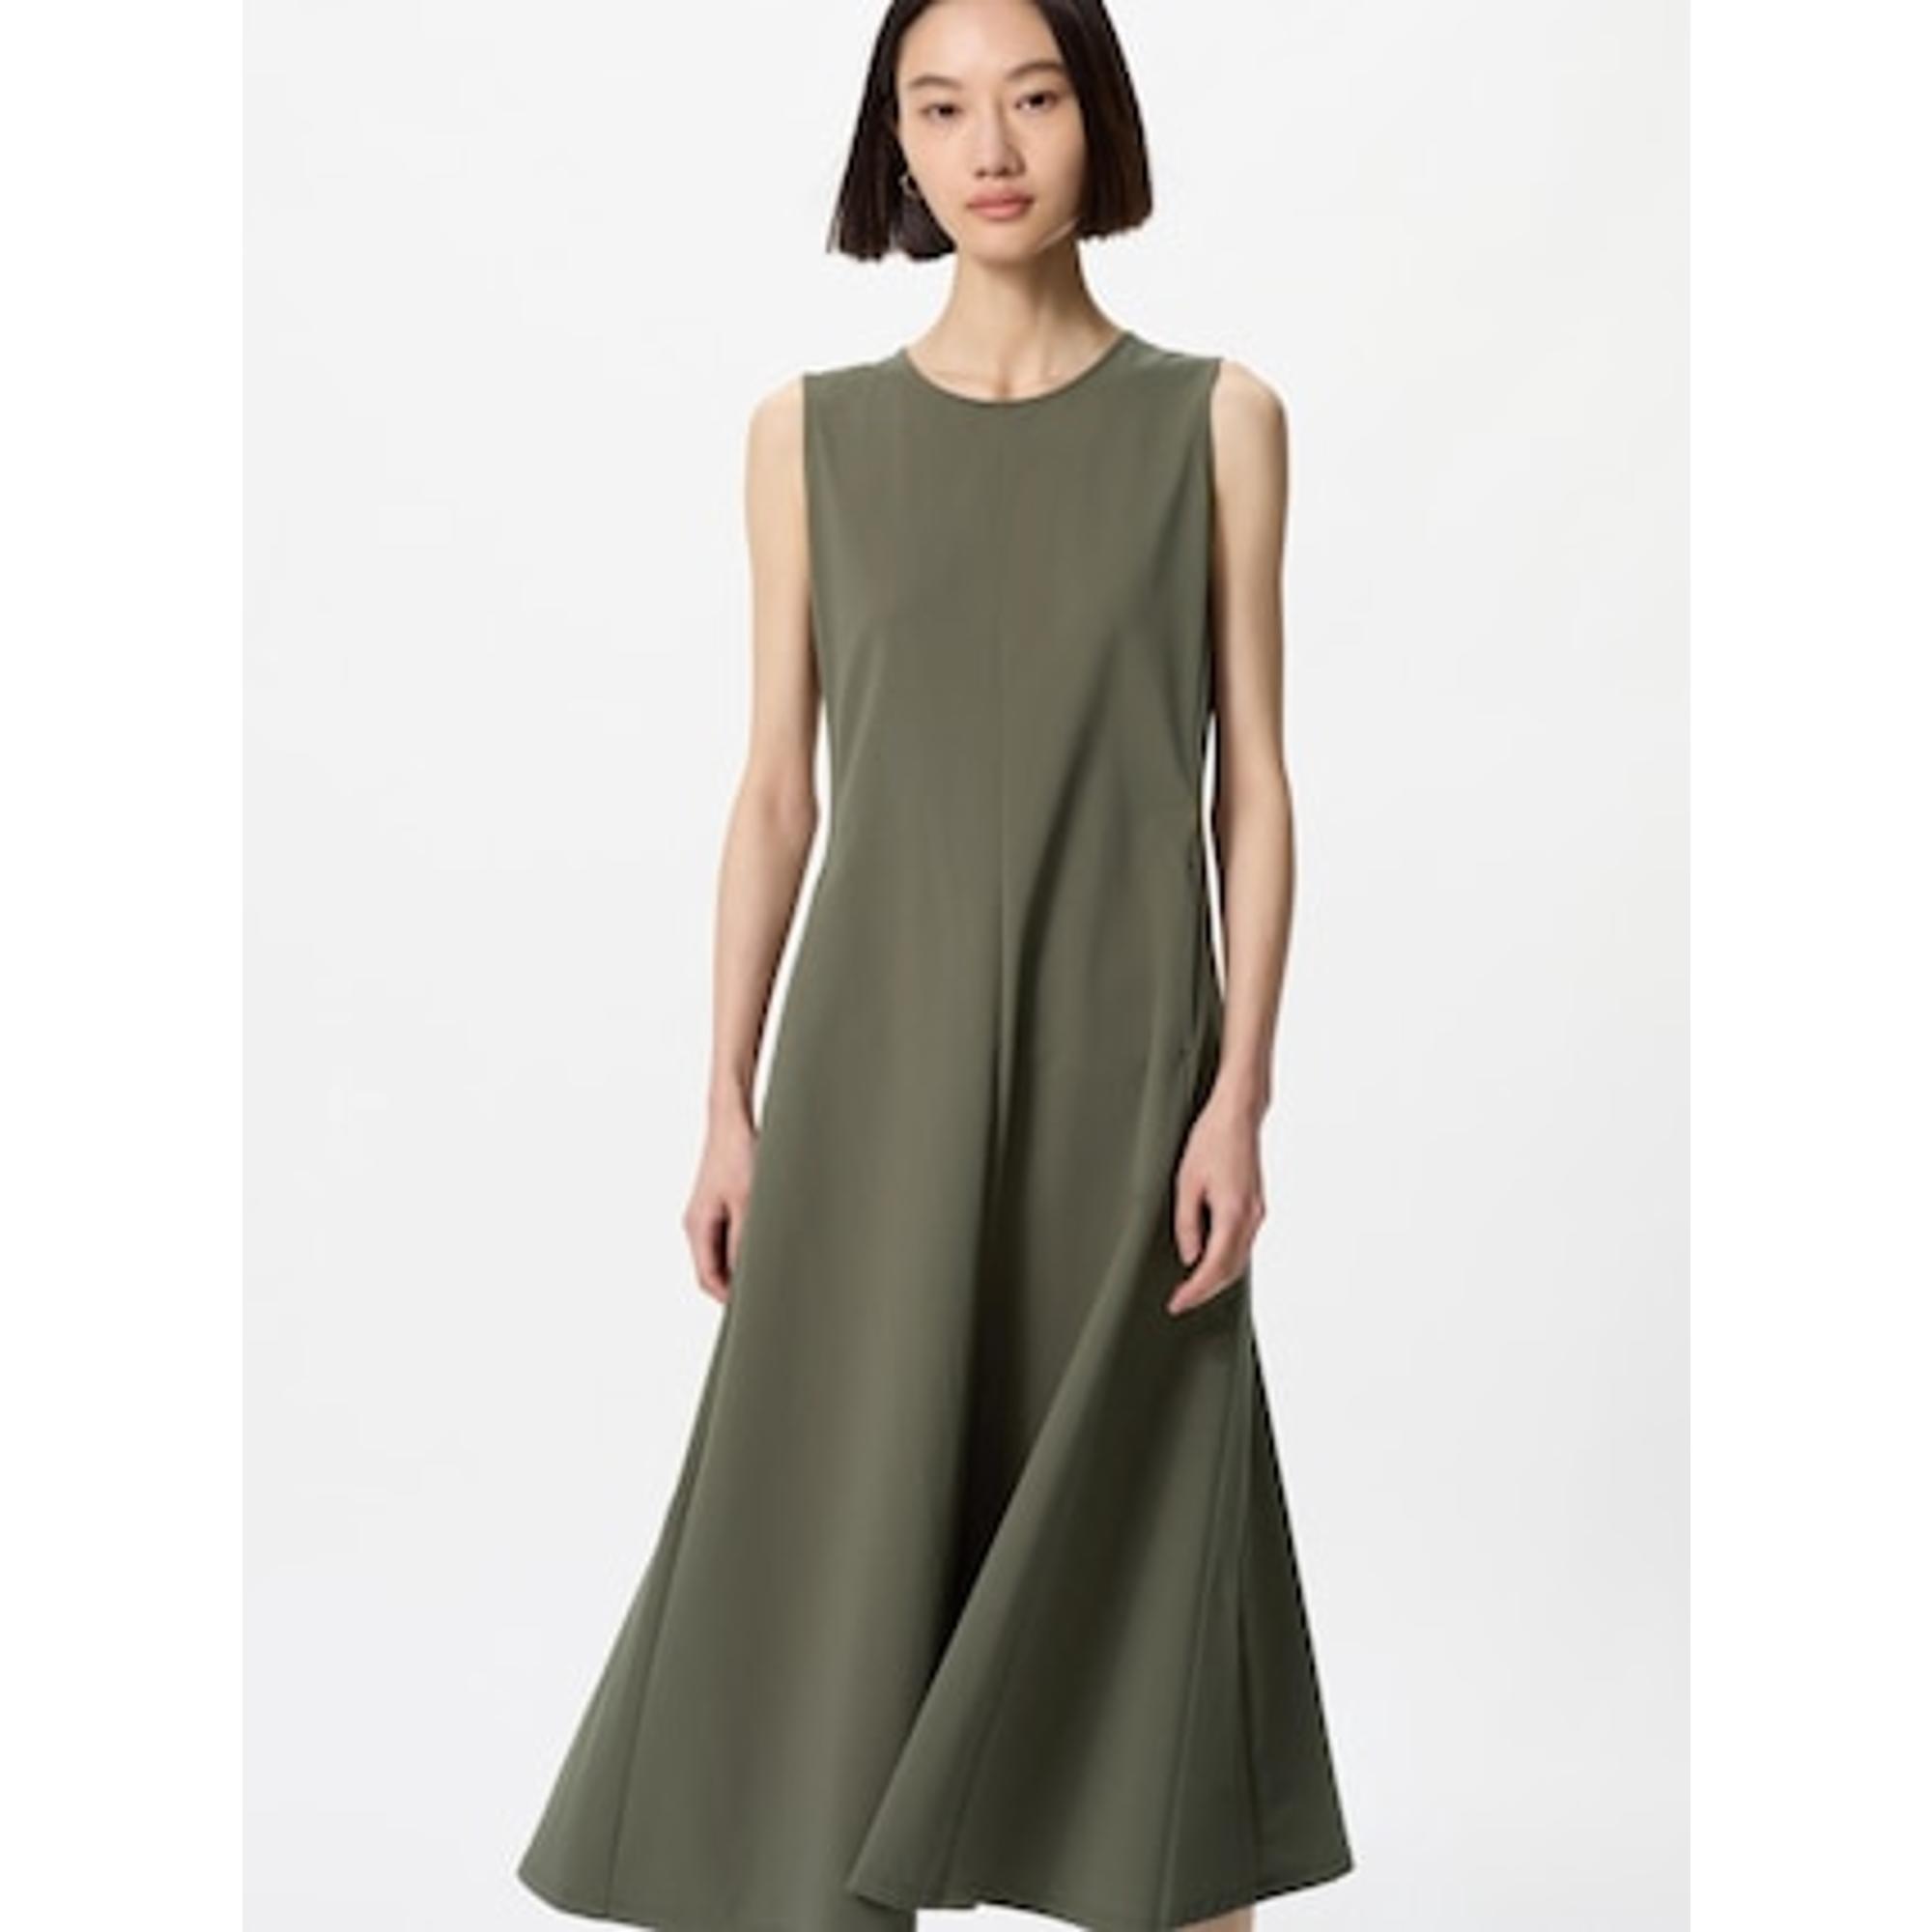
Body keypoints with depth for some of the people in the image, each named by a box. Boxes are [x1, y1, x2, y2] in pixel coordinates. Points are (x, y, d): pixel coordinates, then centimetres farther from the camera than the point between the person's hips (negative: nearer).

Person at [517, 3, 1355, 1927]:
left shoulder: (1216, 418, 3)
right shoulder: (812, 428, 5)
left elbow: (1251, 780, 1)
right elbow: (776, 787, 6)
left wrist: (1240, 1092, -7)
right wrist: (730, 1101, 2)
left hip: (1118, 1063, -1)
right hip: (884, 1058, 1)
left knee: (1138, 1541, 5)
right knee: (842, 1545, 1)